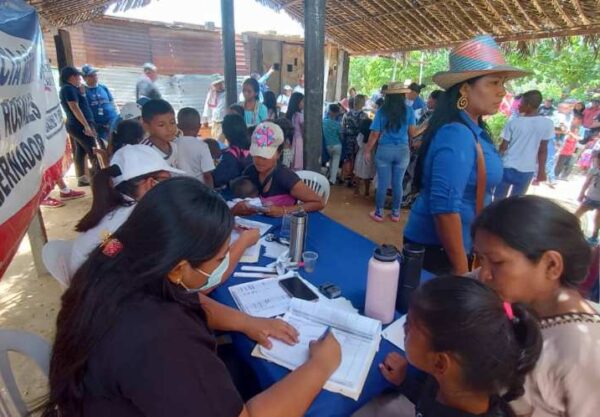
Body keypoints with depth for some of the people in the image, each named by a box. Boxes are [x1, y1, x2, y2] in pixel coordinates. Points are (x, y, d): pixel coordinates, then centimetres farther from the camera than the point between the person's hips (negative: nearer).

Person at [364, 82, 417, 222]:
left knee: (383, 183, 6)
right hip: (403, 150, 1)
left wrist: (367, 151, 4)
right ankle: (395, 213, 20)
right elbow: (412, 133, -2)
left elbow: (375, 134, -5)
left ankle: (378, 213, 16)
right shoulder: (409, 110, -2)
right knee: (398, 183, 9)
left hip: (384, 150, -1)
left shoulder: (381, 111, -3)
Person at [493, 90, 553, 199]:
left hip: (508, 167, -1)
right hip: (527, 170, 2)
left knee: (498, 199, 11)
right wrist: (541, 170, 7)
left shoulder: (514, 122, -8)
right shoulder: (547, 124, -4)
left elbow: (503, 147, -5)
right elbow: (543, 150, -2)